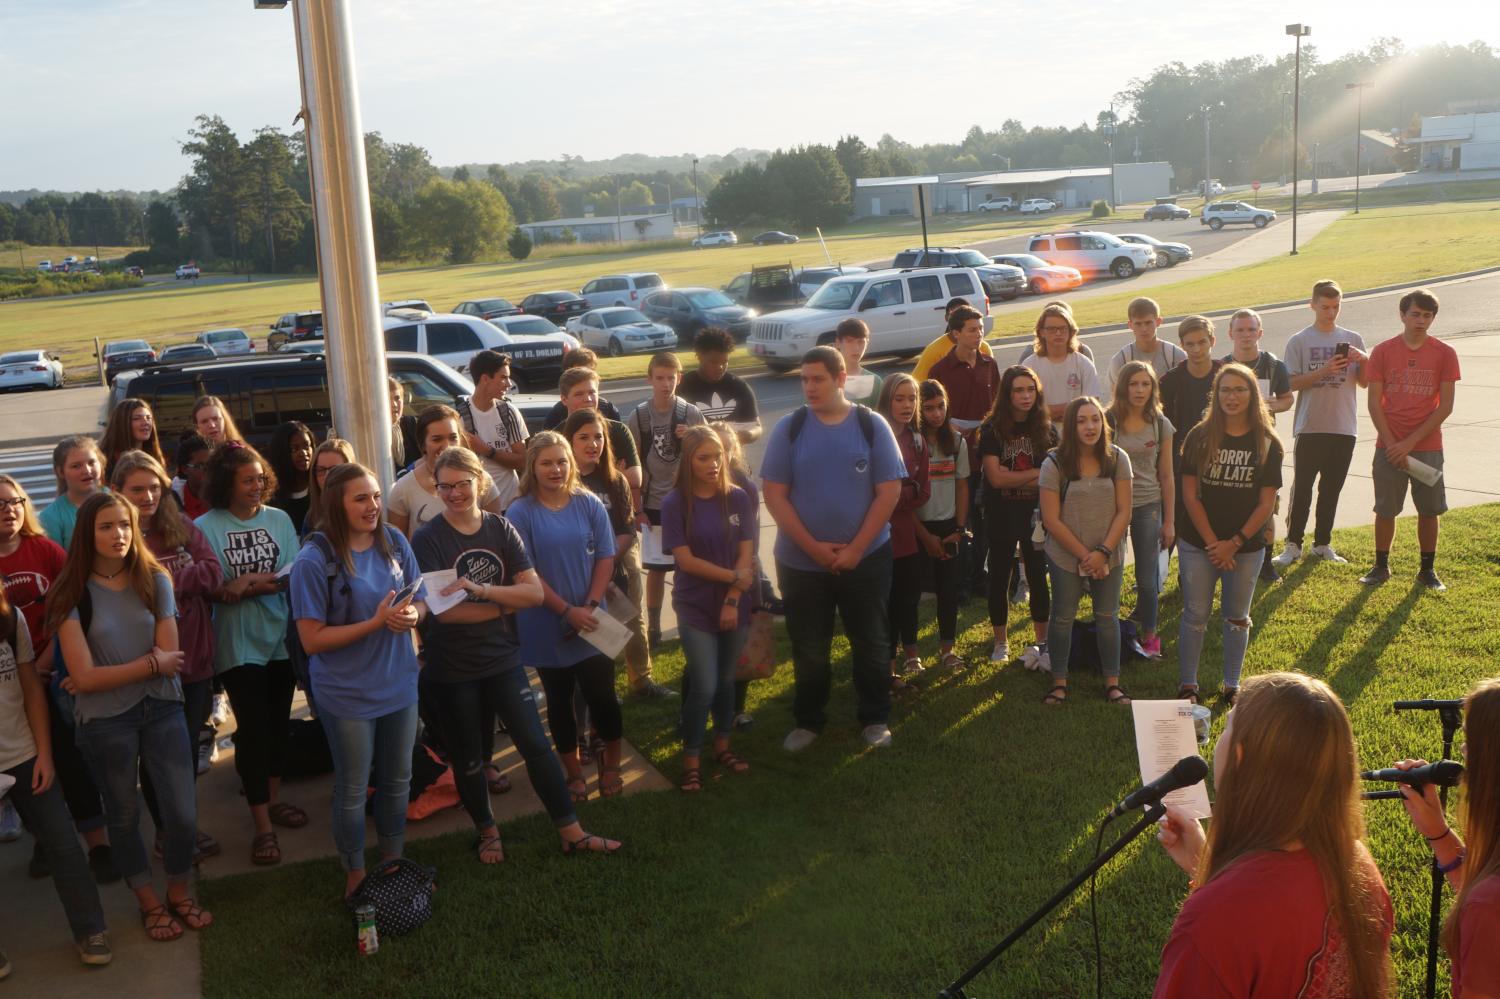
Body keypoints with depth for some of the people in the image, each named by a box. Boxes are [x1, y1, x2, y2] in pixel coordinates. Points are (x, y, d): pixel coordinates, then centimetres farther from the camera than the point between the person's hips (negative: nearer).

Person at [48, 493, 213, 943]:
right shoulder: (72, 594, -9)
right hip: (106, 720, -1)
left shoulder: (155, 581, -3)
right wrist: (151, 663, -12)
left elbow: (169, 658, -7)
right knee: (124, 814, 14)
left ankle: (180, 892, 28)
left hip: (162, 709, 2)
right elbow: (84, 677, -14)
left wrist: (107, 675, -12)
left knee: (183, 811, 2)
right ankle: (150, 902, 34)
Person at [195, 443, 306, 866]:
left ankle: (272, 800, 33)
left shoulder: (279, 519, 1)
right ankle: (262, 825, 5)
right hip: (238, 643, -4)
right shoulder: (206, 527, -7)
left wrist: (249, 584, -19)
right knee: (252, 727, -3)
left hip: (281, 636, 4)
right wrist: (242, 587, -24)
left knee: (278, 720, 15)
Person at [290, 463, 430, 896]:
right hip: (348, 694, -4)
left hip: (399, 685, 4)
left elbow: (420, 601, 5)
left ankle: (393, 860, 42)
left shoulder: (394, 542, -6)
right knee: (353, 790, 13)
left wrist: (412, 615, -19)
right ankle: (355, 873, 35)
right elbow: (312, 639, -18)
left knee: (397, 780, 20)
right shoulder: (314, 560, -19)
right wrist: (375, 623, -26)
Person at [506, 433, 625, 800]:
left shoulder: (590, 505, -1)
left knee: (603, 696, 3)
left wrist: (590, 606, -12)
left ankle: (611, 764, 27)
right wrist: (567, 611, -15)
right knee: (560, 702, 12)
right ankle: (574, 773, 27)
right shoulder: (520, 513, -9)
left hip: (592, 623, 1)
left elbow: (605, 558, -1)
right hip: (547, 628, -1)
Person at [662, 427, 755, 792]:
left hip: (735, 604, 3)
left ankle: (722, 745, 31)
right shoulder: (675, 503, -9)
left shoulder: (738, 498, -2)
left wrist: (733, 599, -11)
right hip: (695, 607, -3)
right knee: (704, 686, -6)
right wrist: (733, 576, -11)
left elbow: (746, 554, -3)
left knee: (726, 679, 14)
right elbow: (685, 559, -11)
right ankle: (691, 760, 7)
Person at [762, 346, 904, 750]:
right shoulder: (789, 428, -4)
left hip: (865, 558, 0)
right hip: (800, 561, 1)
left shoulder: (872, 426, -5)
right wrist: (814, 548, -12)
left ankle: (876, 718, 27)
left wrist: (855, 549, -11)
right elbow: (774, 495, -5)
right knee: (808, 648, 11)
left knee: (870, 642, 11)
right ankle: (808, 721, 27)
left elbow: (889, 492, -5)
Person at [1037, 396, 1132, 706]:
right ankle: (1059, 682, 22)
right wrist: (1084, 555, -14)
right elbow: (1052, 520, -13)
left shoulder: (1117, 459, -6)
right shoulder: (1054, 464, -12)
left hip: (1109, 557, 2)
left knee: (1107, 616, 11)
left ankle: (1112, 683, 22)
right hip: (1065, 557, -2)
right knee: (1063, 618, 9)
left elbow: (1123, 512, -6)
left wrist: (1103, 552, -15)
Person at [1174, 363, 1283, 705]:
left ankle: (1233, 686, 26)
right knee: (1195, 615, 5)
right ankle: (1187, 685, 16)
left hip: (1247, 547, 1)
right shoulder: (1200, 437, -5)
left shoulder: (1267, 444, -3)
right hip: (1198, 545, -1)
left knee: (1237, 618, 12)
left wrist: (1234, 543, -11)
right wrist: (1213, 543, -11)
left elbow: (1266, 503, -4)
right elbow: (1190, 495, -6)